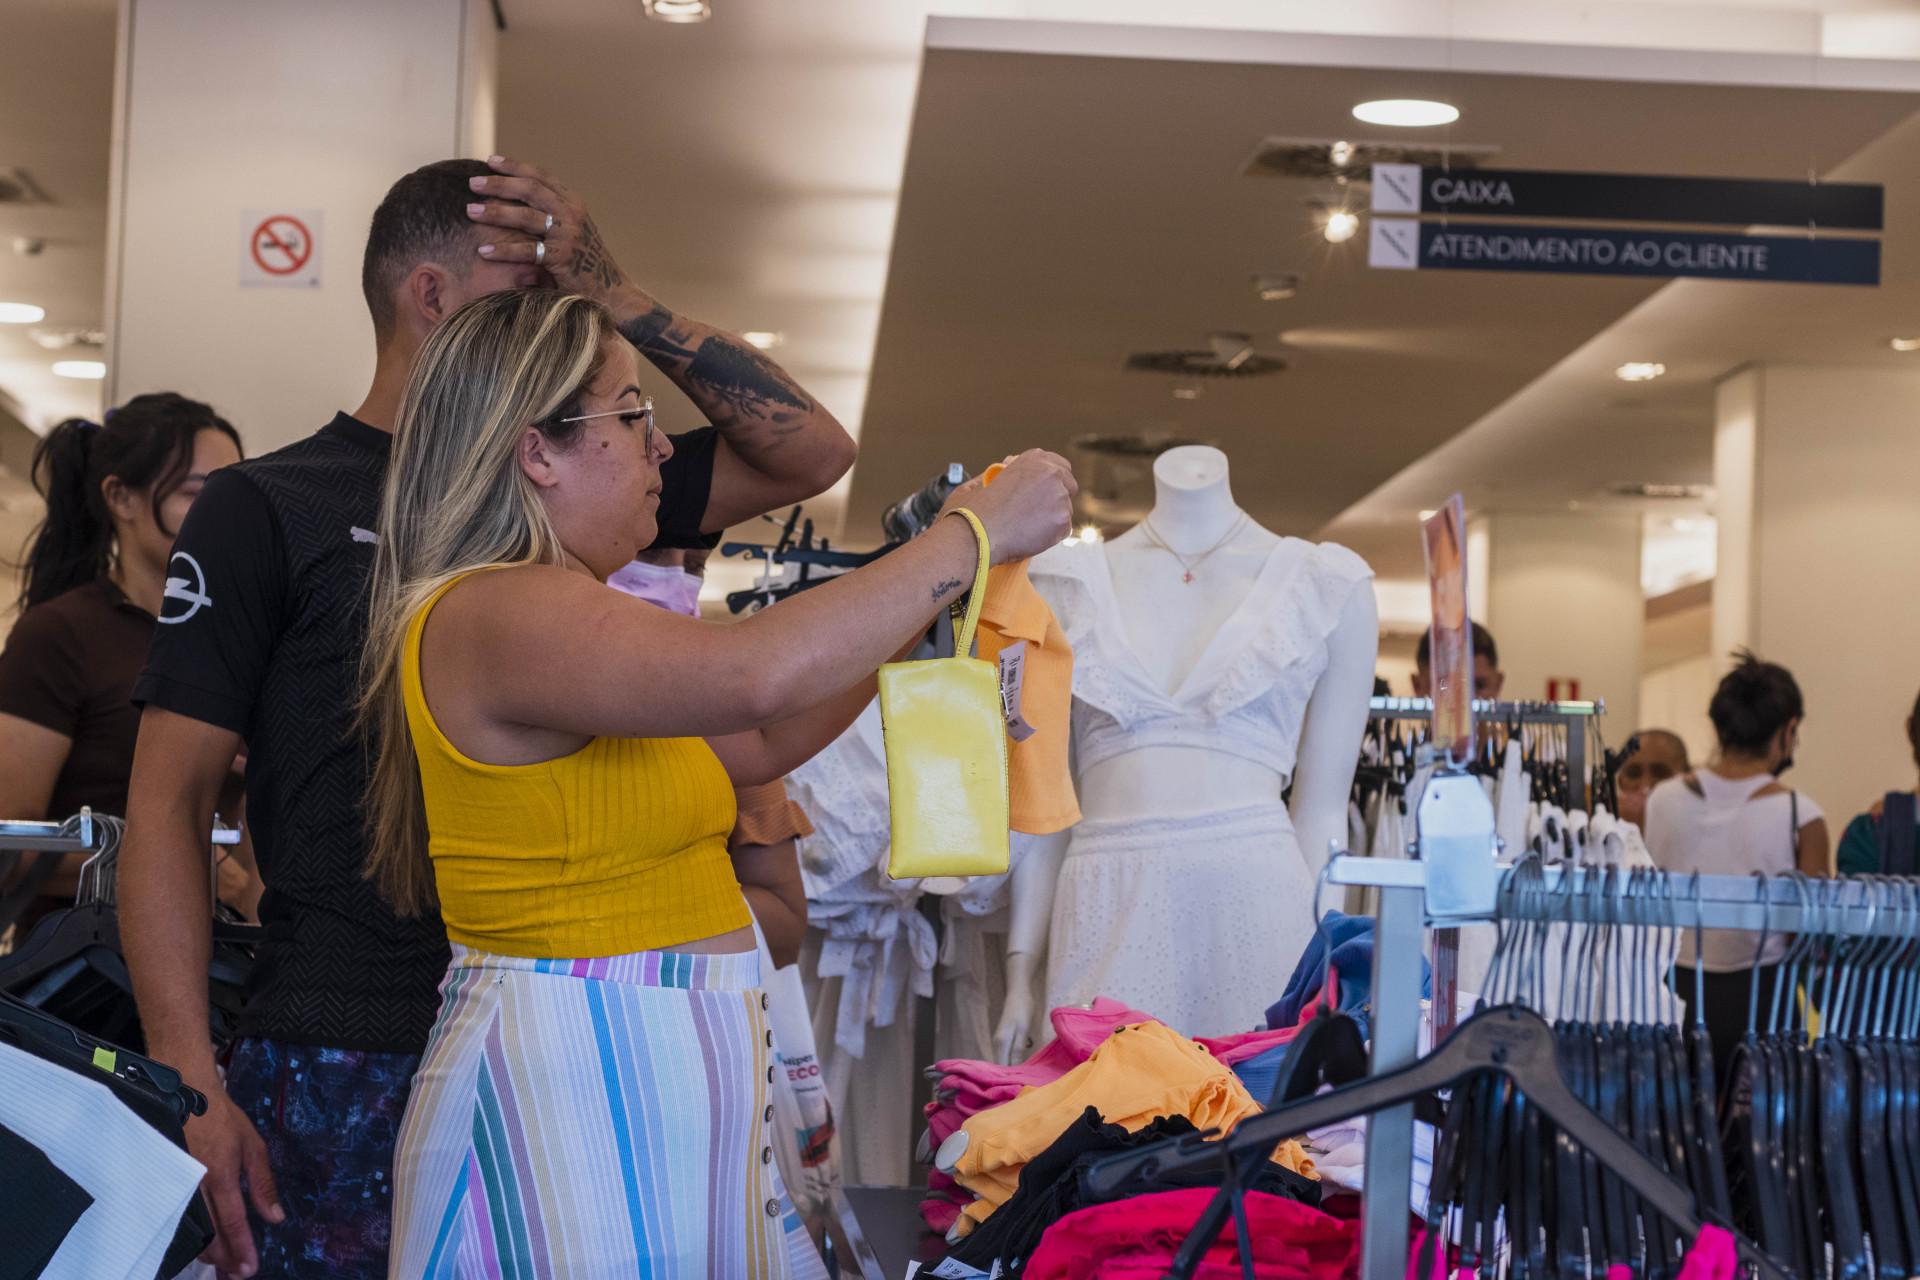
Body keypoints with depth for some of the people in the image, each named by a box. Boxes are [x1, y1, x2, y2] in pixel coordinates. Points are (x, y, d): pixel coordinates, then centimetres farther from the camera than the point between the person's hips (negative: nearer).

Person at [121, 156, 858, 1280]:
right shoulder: (270, 509, 0)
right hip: (343, 1064, -4)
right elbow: (168, 803, -4)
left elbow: (811, 452, 11)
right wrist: (193, 1088, -15)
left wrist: (617, 295, 1)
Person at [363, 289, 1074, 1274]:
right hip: (570, 1082, -10)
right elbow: (754, 674, -31)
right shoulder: (496, 613, -17)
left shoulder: (558, 613, 17)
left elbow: (759, 742, 21)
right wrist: (973, 536, -21)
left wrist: (917, 614, 14)